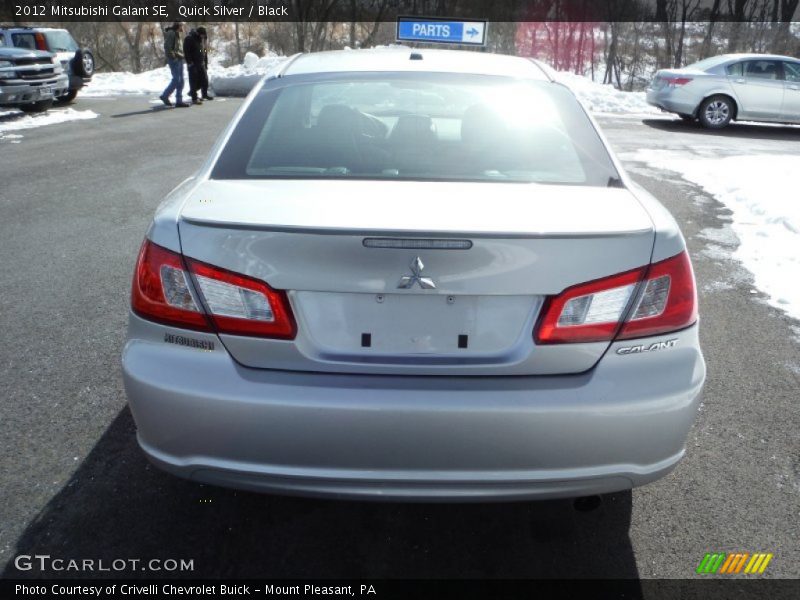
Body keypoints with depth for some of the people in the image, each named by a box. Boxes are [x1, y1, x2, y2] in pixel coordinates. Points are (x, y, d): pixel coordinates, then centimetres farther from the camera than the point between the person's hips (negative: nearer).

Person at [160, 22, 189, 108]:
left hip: (179, 59, 9)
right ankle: (165, 96, 3)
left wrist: (181, 55, 8)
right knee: (176, 80, -9)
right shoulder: (171, 33, -10)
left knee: (180, 81, 6)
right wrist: (173, 56, -16)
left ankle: (179, 101, 7)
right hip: (174, 60, -9)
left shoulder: (177, 34, 18)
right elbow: (167, 47, -18)